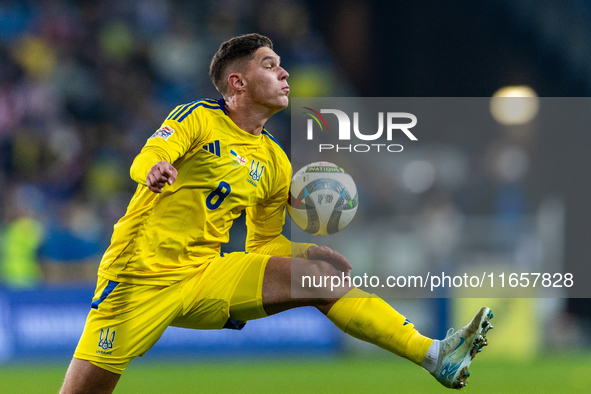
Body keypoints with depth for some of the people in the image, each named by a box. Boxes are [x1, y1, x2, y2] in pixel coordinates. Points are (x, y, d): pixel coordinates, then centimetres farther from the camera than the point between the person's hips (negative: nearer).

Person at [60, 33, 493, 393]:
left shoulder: (275, 163, 12)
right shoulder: (200, 118, -4)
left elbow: (262, 245, 18)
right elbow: (144, 161, -20)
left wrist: (316, 251, -1)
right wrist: (155, 168, -45)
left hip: (205, 279, 5)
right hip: (140, 279, -5)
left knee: (323, 275, -10)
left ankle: (432, 354, -12)